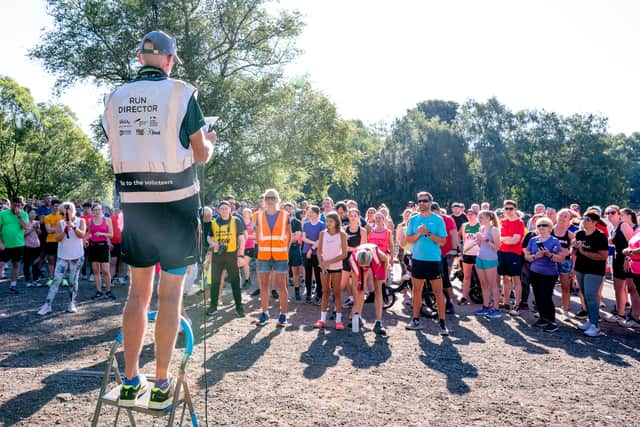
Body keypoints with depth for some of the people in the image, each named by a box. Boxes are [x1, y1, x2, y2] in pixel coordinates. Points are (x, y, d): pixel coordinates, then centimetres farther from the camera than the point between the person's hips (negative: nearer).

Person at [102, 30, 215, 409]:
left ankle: (130, 381, 18)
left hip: (134, 203, 4)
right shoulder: (180, 92, -5)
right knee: (171, 293, 3)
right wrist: (209, 142, 21)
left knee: (138, 292, 13)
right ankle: (162, 384, 10)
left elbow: (119, 152, 15)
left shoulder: (115, 99, 8)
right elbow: (201, 155, -1)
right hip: (176, 204, -4)